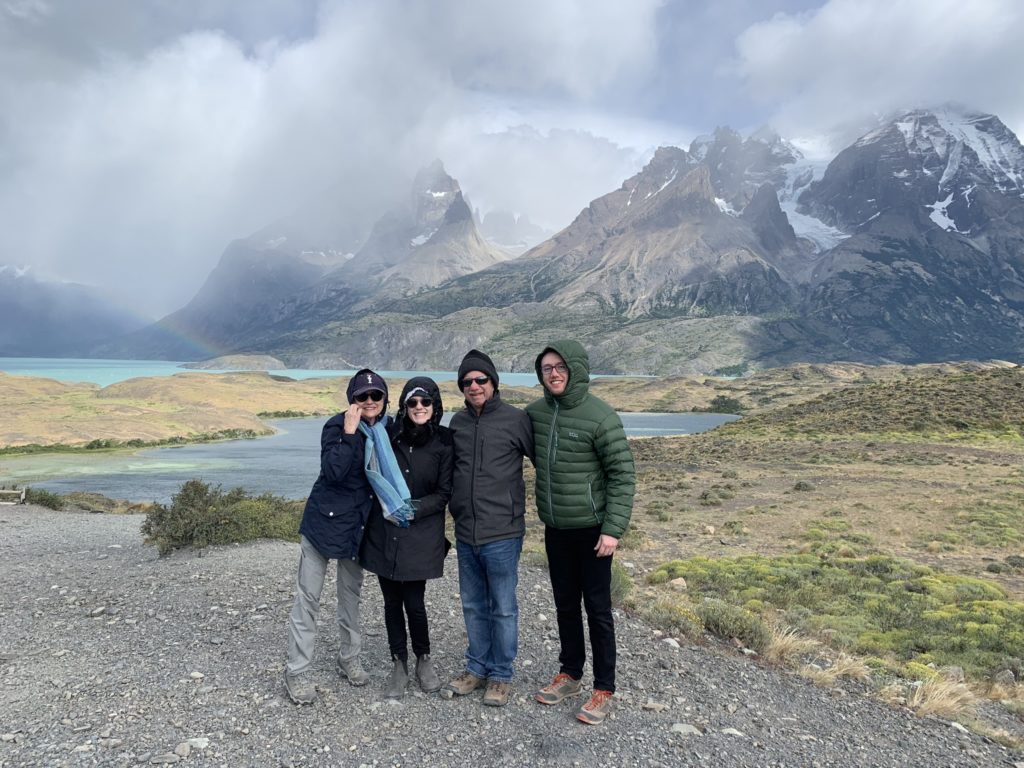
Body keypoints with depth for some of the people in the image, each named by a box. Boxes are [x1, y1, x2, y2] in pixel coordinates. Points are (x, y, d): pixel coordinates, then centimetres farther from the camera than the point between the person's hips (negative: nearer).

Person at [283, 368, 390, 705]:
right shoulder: (337, 425, -16)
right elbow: (332, 472, -28)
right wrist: (349, 433, -30)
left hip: (358, 523, 5)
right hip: (324, 520, -5)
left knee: (352, 592, 17)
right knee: (308, 596, 2)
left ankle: (349, 659, 33)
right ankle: (297, 672, 14)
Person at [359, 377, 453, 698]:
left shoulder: (443, 442, -6)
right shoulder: (390, 434, 0)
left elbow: (444, 493, -3)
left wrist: (414, 508, -14)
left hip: (421, 533, -2)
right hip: (383, 531, 2)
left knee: (413, 601, -1)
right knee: (392, 600, 8)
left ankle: (423, 659, 26)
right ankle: (399, 663, 28)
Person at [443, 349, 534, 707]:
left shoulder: (515, 419, -9)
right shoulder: (458, 422, 8)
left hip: (502, 534, -5)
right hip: (465, 534, 6)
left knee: (503, 608, 7)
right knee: (473, 606, 18)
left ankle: (501, 675, 24)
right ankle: (477, 668, 34)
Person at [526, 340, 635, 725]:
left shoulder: (600, 416, -16)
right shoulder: (535, 412, 1)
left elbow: (623, 475, -14)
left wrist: (613, 528, -17)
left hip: (591, 530, -5)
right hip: (555, 529, 5)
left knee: (597, 609, 5)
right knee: (565, 605, 18)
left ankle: (604, 690, 20)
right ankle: (569, 674, 35)